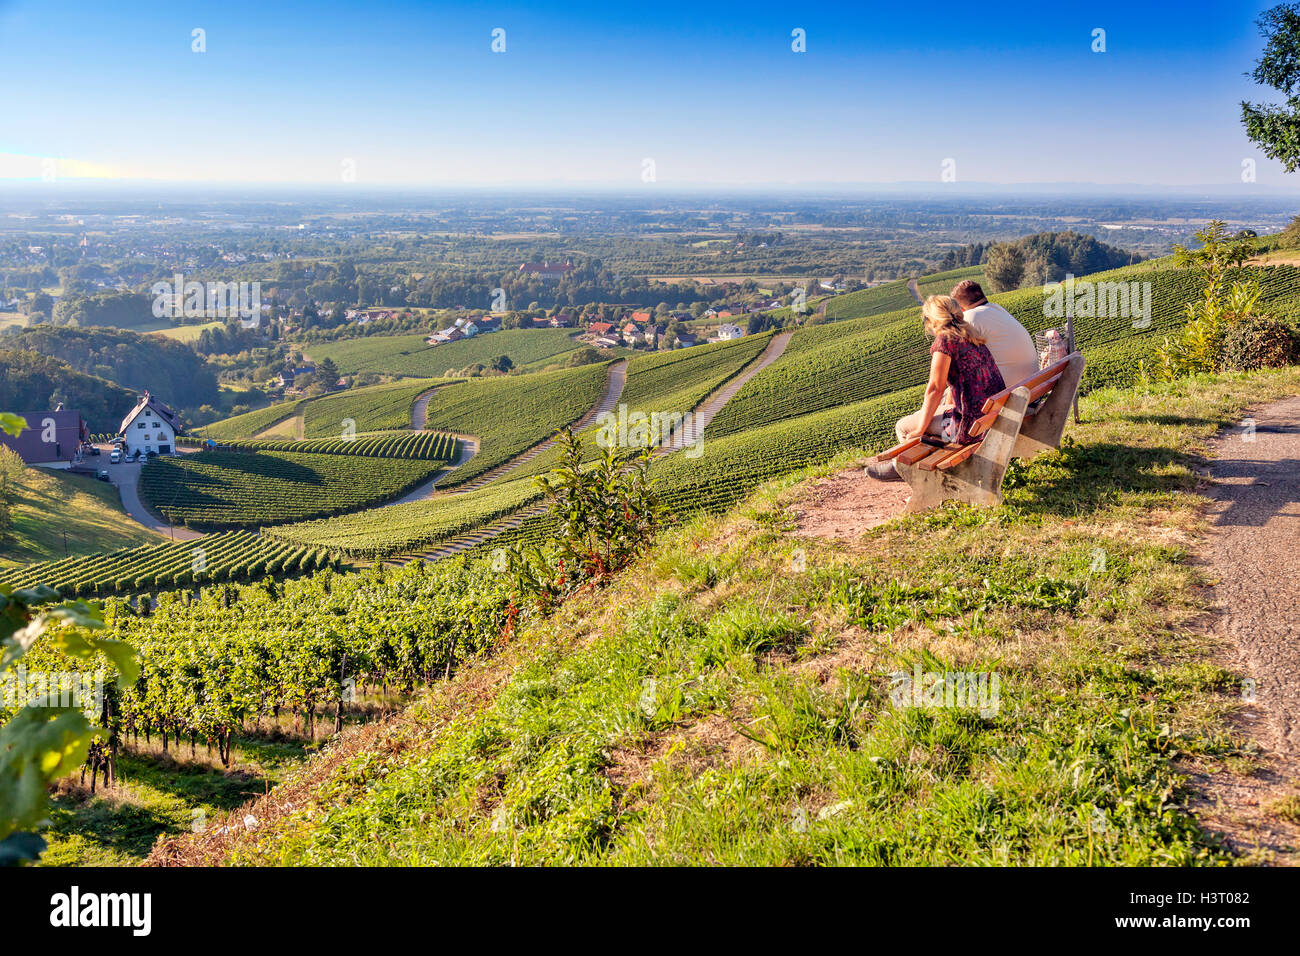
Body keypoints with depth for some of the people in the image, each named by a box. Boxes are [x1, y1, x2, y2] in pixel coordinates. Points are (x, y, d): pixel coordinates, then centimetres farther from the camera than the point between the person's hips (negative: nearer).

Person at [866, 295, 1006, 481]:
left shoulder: (945, 341, -12)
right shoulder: (973, 338, 15)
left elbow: (935, 388, -16)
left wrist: (920, 430, -8)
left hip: (972, 426, -9)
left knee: (903, 427, 6)